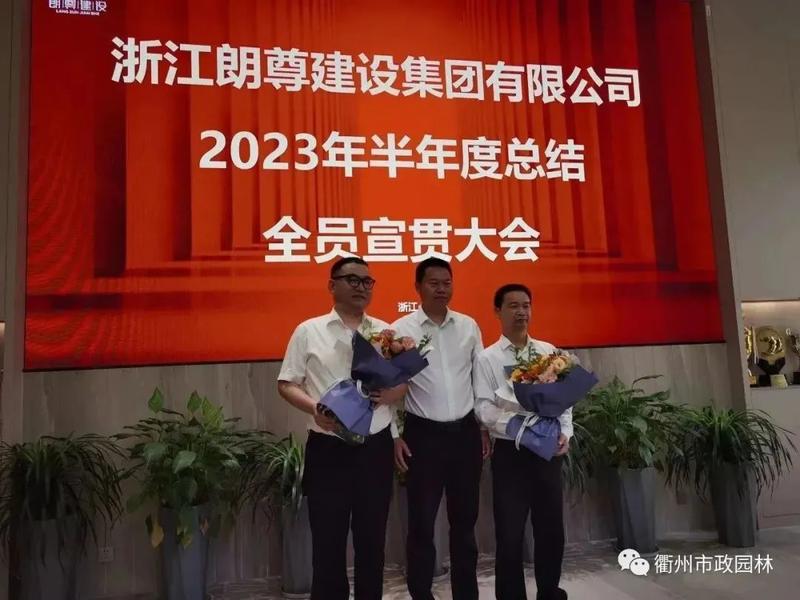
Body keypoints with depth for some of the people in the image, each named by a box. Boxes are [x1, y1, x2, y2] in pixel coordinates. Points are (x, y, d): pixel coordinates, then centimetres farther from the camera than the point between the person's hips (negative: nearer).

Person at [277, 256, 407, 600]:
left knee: (372, 537, 14)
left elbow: (405, 383, 10)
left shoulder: (386, 332, 8)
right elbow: (287, 385, 1)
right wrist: (315, 408, -17)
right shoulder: (308, 331, 0)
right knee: (328, 539, 7)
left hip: (375, 447, 3)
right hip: (328, 449, -2)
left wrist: (389, 395, -12)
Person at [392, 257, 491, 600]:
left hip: (465, 431, 3)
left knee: (464, 519, 14)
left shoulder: (469, 326, 6)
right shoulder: (400, 329, -5)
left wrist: (485, 428, 9)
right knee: (422, 522, 6)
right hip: (423, 434, -3)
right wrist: (394, 436, -7)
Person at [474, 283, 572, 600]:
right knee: (510, 534, 6)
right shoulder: (487, 358, -2)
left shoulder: (548, 352, 8)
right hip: (510, 453, -3)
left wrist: (565, 433, -7)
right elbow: (484, 409, -10)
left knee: (551, 528, 15)